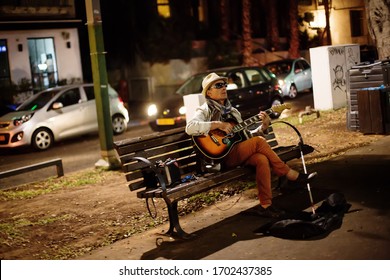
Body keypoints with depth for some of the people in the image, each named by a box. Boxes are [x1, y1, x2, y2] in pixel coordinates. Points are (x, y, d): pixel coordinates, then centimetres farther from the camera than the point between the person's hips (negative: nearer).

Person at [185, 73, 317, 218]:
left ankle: (265, 205, -24)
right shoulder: (205, 110, 1)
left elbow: (246, 137, 19)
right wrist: (218, 124, -22)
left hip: (240, 154, 6)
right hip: (222, 156, -6)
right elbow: (190, 127, -19)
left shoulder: (233, 111, 23)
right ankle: (292, 176, -14)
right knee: (259, 141, -24)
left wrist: (263, 127, 2)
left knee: (262, 159, -26)